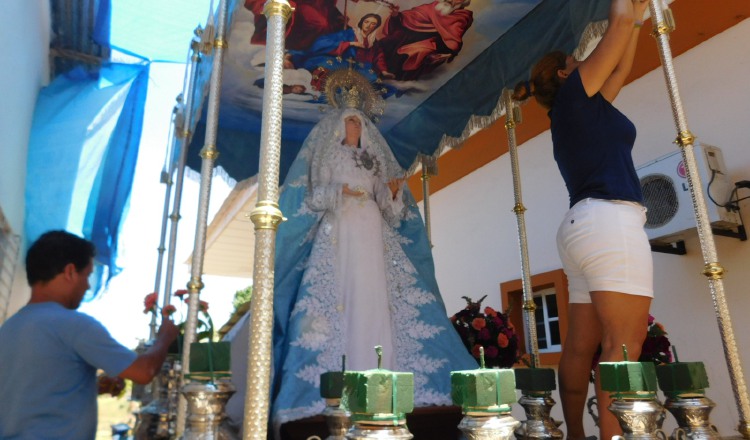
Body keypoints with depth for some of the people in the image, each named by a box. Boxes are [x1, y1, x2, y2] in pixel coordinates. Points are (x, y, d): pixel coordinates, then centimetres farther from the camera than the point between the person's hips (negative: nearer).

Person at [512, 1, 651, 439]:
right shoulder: (573, 94, 4)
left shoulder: (576, 111, 26)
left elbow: (620, 72, 36)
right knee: (624, 346, -13)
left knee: (582, 346, 6)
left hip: (587, 226, 9)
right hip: (610, 222, -9)